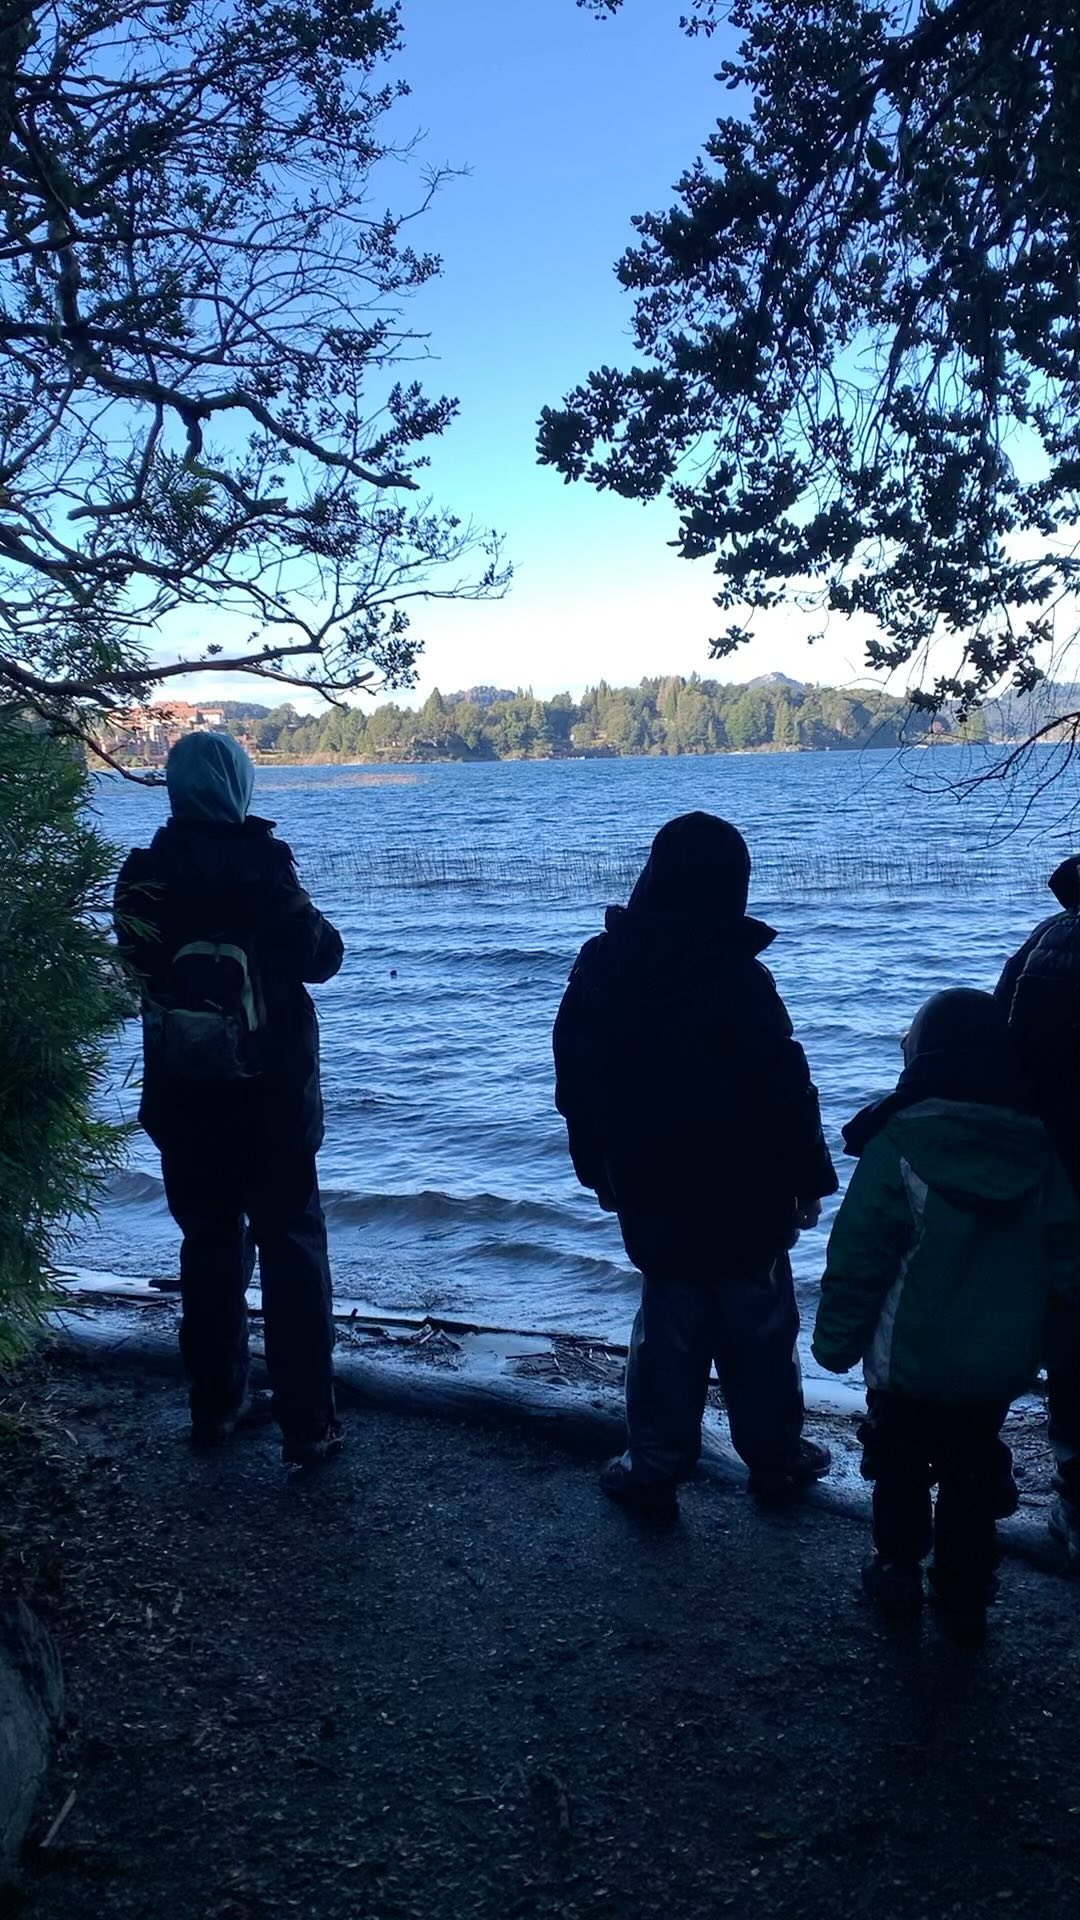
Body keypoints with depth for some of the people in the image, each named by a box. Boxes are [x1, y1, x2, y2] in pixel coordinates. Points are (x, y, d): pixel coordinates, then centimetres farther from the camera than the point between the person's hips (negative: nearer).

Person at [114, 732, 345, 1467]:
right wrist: (298, 912, 7)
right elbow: (321, 957, -10)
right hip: (271, 1094, -4)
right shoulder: (260, 863, -14)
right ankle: (309, 1426, 4)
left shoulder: (145, 873, -2)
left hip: (185, 1097, 4)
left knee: (210, 1244, 17)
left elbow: (143, 966, 11)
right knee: (292, 1248, 4)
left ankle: (217, 1406, 26)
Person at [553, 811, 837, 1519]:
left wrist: (601, 1171, 16)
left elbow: (575, 1081, 5)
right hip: (743, 1196, -4)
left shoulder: (599, 965, -4)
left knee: (669, 1328, 16)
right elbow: (786, 1091, -16)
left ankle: (654, 1469, 19)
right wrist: (808, 1180, -3)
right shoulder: (737, 977, -20)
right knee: (759, 1328, 14)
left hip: (651, 1195, 4)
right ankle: (775, 1459, 27)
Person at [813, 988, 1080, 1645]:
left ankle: (899, 1574, 32)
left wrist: (836, 1339, -4)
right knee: (976, 1474, 20)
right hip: (1003, 1364, 4)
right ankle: (966, 1597, 29)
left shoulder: (900, 1145, -20)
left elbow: (858, 1258, -16)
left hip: (913, 1362, -3)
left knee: (900, 1468, 19)